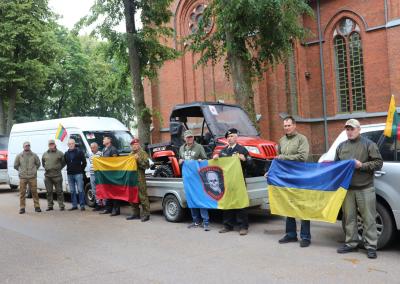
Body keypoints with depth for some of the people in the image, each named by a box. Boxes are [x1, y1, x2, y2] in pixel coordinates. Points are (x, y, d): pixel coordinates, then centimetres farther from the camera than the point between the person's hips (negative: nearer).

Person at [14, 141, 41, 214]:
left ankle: (37, 207, 10)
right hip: (22, 178, 0)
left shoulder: (34, 155, 4)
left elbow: (38, 164, 18)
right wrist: (21, 171, 14)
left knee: (34, 192, 2)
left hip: (32, 177, 0)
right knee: (22, 193, 1)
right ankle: (22, 208, 8)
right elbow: (15, 166, 15)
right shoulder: (19, 156, 4)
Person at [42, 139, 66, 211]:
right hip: (47, 175, 4)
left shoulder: (60, 153, 0)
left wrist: (59, 168, 1)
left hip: (57, 175, -4)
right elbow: (43, 162, 26)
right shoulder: (45, 154, 11)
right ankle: (50, 206, 17)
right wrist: (45, 168, 14)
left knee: (59, 191, -1)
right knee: (49, 192, 8)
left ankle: (61, 205, 5)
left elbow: (64, 162, 8)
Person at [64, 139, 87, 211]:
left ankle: (82, 205, -2)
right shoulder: (66, 154, 13)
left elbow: (84, 162, 0)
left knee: (80, 190, -7)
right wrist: (68, 170, 10)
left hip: (78, 174, -5)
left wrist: (81, 170, -2)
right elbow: (65, 163, 21)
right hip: (70, 174, 5)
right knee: (72, 191, 8)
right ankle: (74, 205, 15)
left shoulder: (79, 152, -1)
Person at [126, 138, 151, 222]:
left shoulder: (143, 153, 0)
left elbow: (146, 165, -11)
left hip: (140, 178, -7)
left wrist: (138, 159, -18)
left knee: (142, 196, -8)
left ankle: (146, 214, -3)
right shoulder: (131, 154, 22)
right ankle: (135, 213, 21)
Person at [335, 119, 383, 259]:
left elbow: (379, 163, -4)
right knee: (349, 217, 8)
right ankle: (351, 243, 18)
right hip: (347, 188, 4)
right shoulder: (341, 146, 14)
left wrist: (362, 165, -14)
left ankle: (371, 246, 7)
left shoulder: (369, 144, 1)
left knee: (369, 218, 0)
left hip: (365, 188, -4)